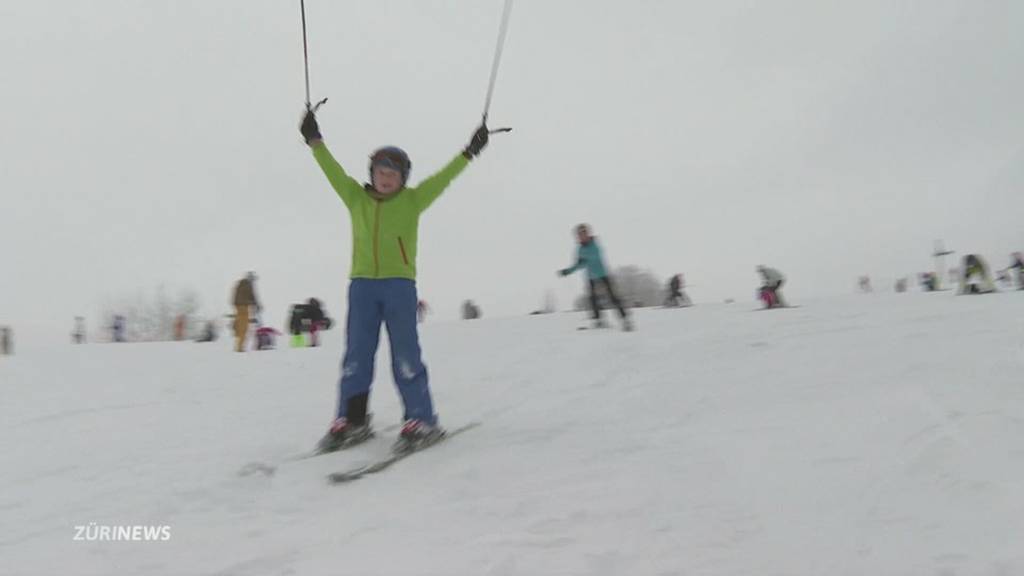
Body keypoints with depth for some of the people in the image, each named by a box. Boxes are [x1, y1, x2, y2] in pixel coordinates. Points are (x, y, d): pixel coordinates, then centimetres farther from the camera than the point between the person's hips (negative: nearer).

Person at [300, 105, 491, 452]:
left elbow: (443, 178, 0)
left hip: (399, 284, -3)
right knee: (356, 355, 5)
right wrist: (315, 142, 3)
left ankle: (421, 421, 3)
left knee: (405, 356, -3)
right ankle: (352, 421, 14)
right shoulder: (356, 199, 11)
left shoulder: (412, 201, 6)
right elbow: (333, 171, 9)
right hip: (361, 285, 3)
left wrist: (468, 153, -6)